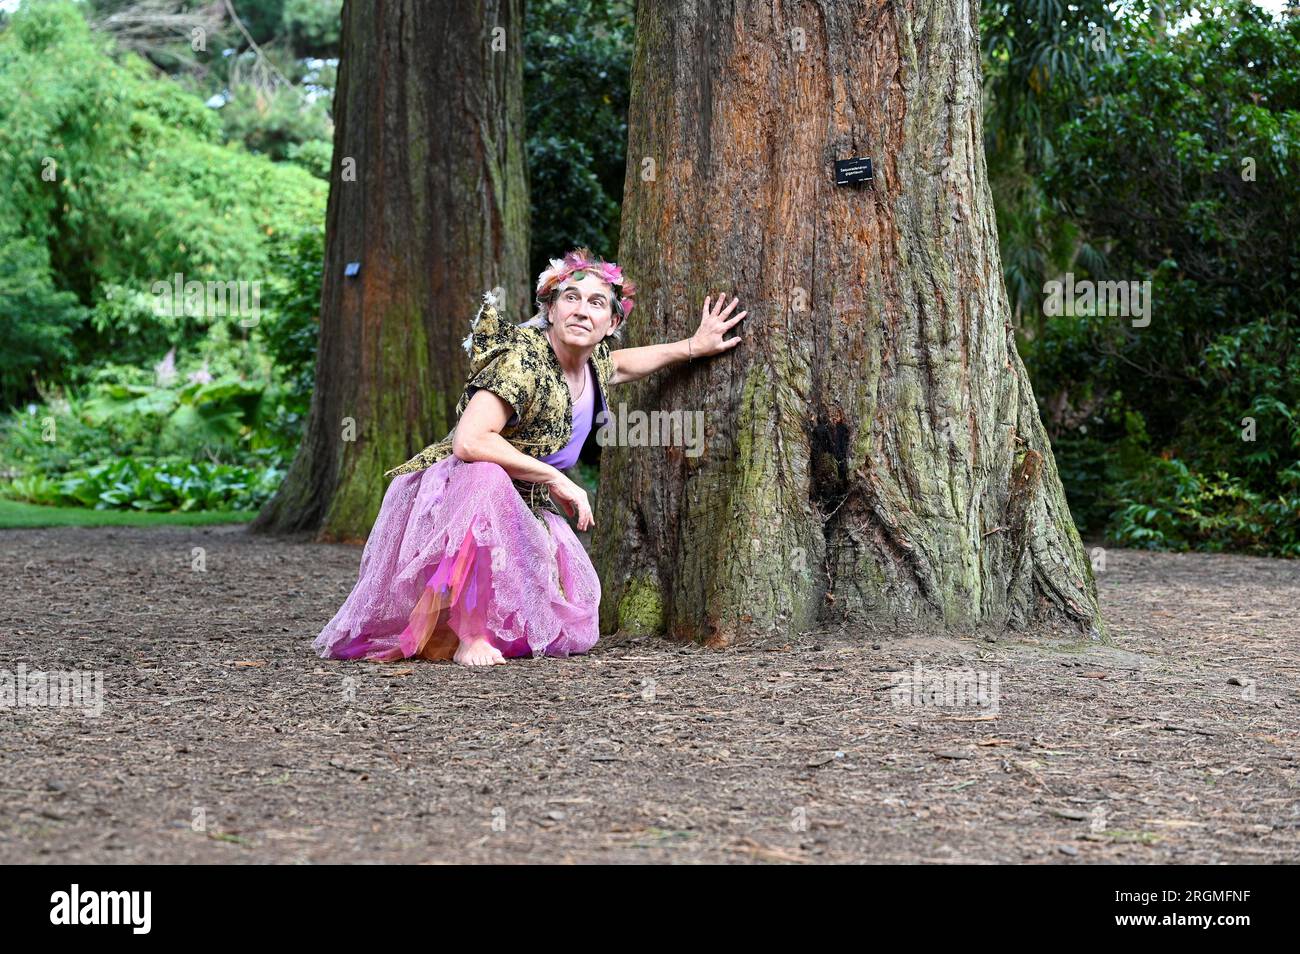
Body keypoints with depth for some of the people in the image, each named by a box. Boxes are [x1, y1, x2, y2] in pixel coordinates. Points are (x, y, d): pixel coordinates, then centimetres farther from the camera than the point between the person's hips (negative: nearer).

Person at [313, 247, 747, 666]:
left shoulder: (592, 362, 0)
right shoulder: (524, 359, -25)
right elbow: (469, 442, -37)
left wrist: (693, 347, 21)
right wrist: (556, 480, -28)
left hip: (523, 511, 8)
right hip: (449, 490, -7)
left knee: (573, 633, -6)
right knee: (486, 478, -43)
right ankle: (469, 635, -32)